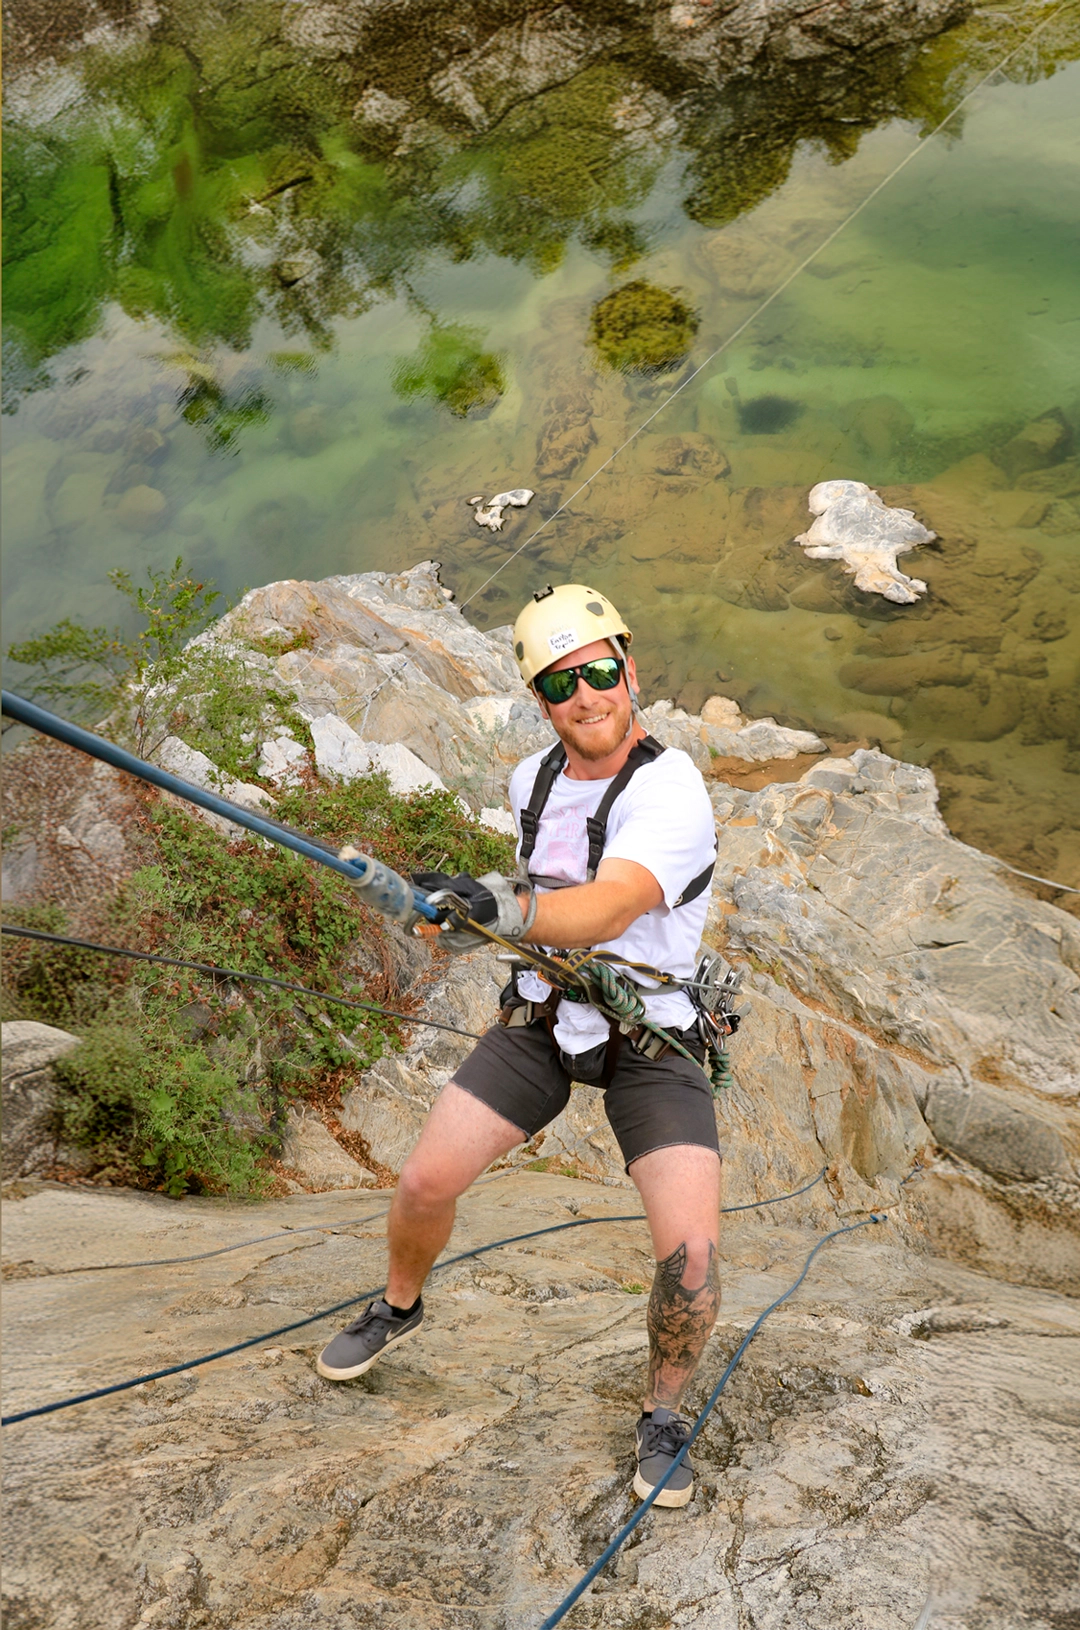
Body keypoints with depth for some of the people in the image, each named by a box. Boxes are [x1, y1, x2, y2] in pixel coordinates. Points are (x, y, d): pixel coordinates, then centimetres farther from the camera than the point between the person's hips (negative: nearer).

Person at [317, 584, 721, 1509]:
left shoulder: (672, 792, -23)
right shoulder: (532, 783, 0)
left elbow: (609, 909, -41)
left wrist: (507, 906, -56)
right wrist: (483, 913, 12)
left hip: (652, 1038, -5)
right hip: (543, 1017, 5)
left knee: (691, 1251, -18)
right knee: (425, 1183, -1)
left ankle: (663, 1417, 11)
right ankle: (400, 1308, 33)